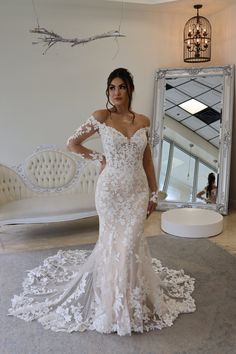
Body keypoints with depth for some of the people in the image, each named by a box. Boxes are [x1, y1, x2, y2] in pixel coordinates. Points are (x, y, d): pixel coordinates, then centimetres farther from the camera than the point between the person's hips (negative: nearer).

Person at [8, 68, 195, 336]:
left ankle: (133, 301, 26)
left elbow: (147, 159, 10)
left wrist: (154, 193, 10)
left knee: (130, 243, 4)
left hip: (138, 190, 2)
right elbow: (72, 143, 3)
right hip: (111, 189, -2)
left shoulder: (143, 121, 4)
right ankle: (114, 303, 27)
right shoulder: (101, 117, -6)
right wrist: (99, 158, 2)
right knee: (113, 242, 7)